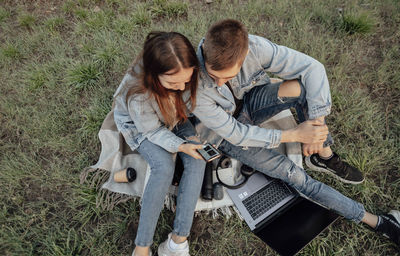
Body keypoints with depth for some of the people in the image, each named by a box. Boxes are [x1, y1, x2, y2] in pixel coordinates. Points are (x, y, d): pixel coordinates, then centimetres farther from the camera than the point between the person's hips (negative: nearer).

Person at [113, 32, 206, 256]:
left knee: (198, 160, -20)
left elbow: (189, 107, -9)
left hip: (175, 119, 5)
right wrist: (180, 146, -36)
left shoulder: (187, 72, -28)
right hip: (140, 126, -4)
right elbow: (152, 130, -23)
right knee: (164, 167, -29)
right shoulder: (138, 94, -39)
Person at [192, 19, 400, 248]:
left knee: (300, 87, -28)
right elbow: (234, 133, -27)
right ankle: (377, 221, 3)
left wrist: (317, 121, -32)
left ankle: (324, 156, -5)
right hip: (227, 132, -3)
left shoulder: (254, 47, -29)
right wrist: (294, 135, -30)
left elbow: (312, 68, -22)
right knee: (292, 174, -15)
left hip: (250, 102, 3)